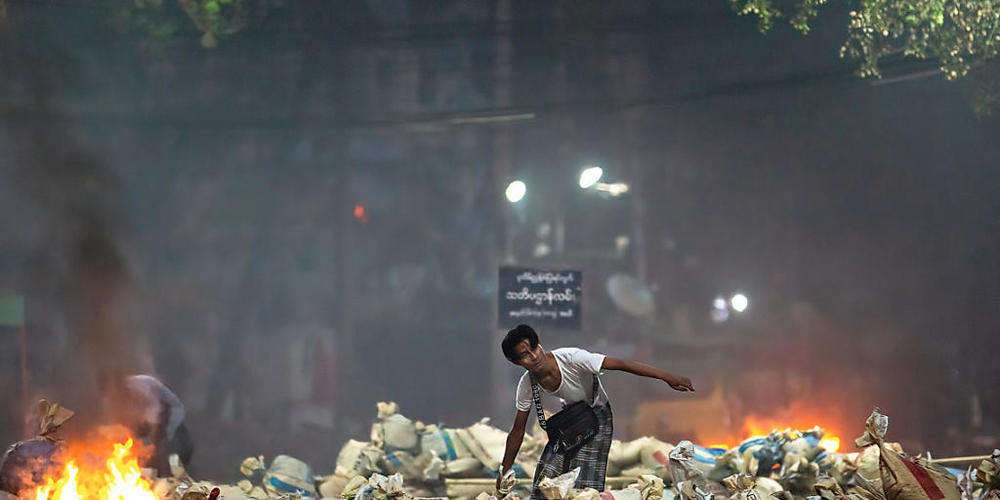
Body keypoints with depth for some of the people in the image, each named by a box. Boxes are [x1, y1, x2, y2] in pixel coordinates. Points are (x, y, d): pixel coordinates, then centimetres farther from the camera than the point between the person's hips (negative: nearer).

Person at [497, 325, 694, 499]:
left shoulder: (570, 358, -33)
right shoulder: (527, 385, -17)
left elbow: (620, 364, -33)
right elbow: (518, 430, -5)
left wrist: (667, 377, -38)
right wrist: (504, 471, 0)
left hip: (597, 415, -4)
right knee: (545, 477, -2)